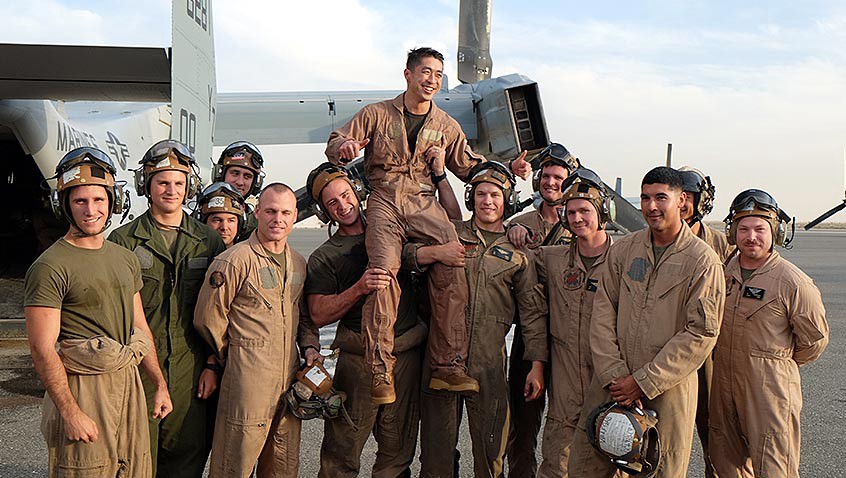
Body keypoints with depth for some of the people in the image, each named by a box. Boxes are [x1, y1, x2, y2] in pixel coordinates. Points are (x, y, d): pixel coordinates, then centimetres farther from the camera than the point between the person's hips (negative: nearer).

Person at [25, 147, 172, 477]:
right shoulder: (50, 267, -11)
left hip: (130, 384, 7)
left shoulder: (125, 259, 12)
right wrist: (71, 413, -18)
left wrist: (159, 384, 15)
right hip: (82, 389, -7)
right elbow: (42, 349, -15)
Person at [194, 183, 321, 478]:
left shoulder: (298, 263, 13)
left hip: (290, 376, 7)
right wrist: (236, 357, 4)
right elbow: (208, 318, -6)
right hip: (248, 376, -6)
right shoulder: (235, 260, -10)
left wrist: (310, 346, 7)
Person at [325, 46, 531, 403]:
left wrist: (508, 168, 7)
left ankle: (447, 367, -20)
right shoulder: (376, 114, 12)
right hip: (383, 202, -2)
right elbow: (335, 143, 11)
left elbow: (468, 166, 22)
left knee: (453, 267, -24)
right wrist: (344, 147, -14)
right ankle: (380, 371, -24)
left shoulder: (445, 125, 21)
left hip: (424, 204, 2)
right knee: (384, 271, -28)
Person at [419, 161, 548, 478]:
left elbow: (533, 312, 8)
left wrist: (537, 365, 2)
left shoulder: (517, 251, 9)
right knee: (437, 444, 5)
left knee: (491, 450, 4)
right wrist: (434, 253, -13)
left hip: (489, 360, 0)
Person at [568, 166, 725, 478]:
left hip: (668, 388, -3)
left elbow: (701, 333, -10)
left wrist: (643, 382, -12)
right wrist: (614, 376, -7)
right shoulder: (622, 250, 7)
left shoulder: (703, 260, -6)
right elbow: (603, 314, 4)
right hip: (611, 382, 3)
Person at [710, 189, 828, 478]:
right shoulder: (723, 271, 4)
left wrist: (776, 364, 6)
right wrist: (725, 357, 14)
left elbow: (814, 341, -3)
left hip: (770, 389, -6)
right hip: (724, 384, 6)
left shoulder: (794, 283, -13)